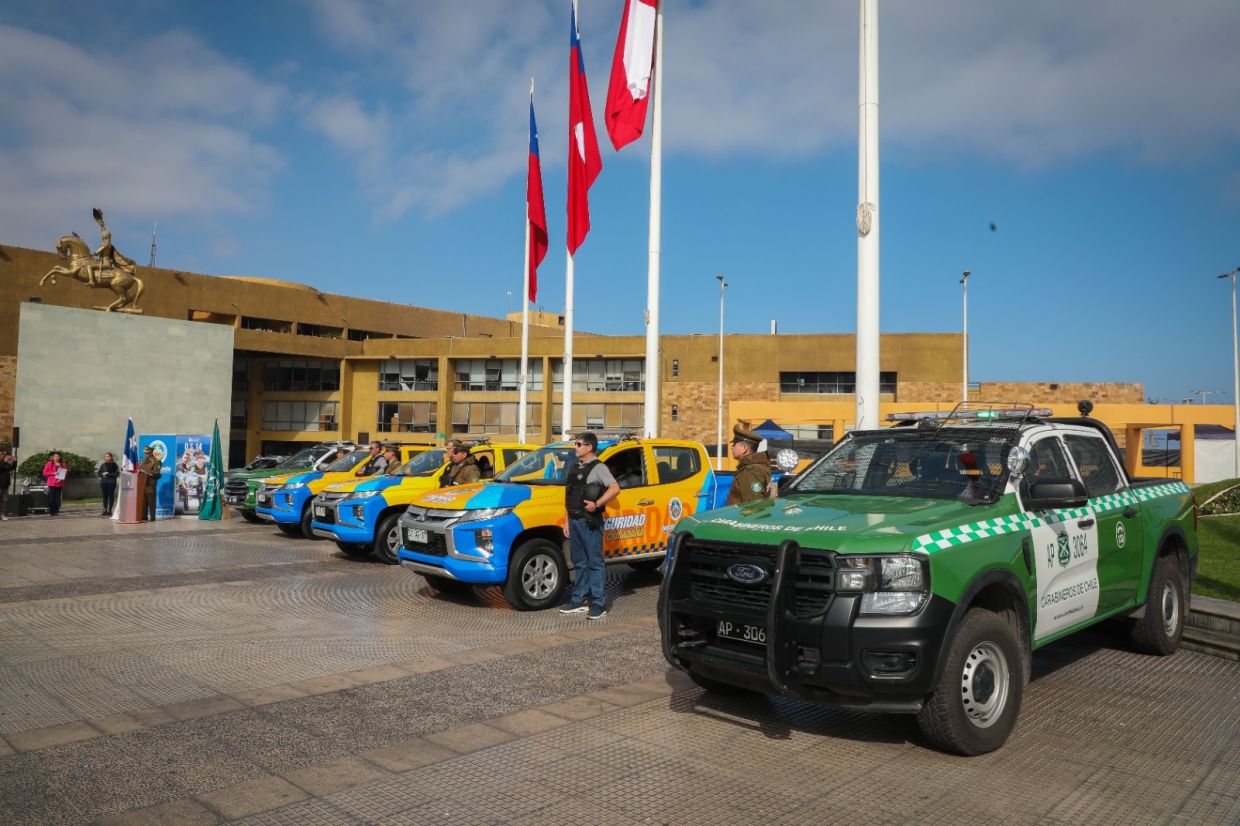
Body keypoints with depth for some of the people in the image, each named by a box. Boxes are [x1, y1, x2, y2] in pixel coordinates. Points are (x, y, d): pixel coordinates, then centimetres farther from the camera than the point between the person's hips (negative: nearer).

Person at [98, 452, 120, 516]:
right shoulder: (103, 465, 12)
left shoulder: (114, 465, 0)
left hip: (111, 482, -4)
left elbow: (117, 473, -5)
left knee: (111, 495, -2)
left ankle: (109, 510, 2)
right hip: (103, 482, 4)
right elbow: (99, 473, 16)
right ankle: (105, 510, 11)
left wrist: (109, 474, -13)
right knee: (105, 496, 5)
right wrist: (102, 474, -5)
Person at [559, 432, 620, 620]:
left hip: (590, 522, -8)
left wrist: (596, 504, -23)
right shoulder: (575, 468, 17)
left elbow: (615, 488, -21)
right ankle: (578, 601, 20)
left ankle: (599, 604, -1)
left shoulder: (598, 467, -8)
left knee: (594, 562, -4)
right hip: (575, 520, 8)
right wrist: (567, 521, 16)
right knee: (579, 562, 13)